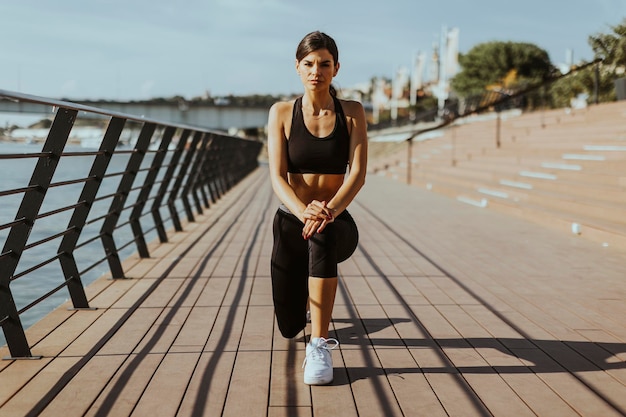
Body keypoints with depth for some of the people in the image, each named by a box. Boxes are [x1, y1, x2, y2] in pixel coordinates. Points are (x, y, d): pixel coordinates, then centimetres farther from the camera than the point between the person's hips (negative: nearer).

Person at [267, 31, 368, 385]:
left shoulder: (352, 112, -3)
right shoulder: (282, 113, -3)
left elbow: (358, 173, -13)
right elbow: (278, 176, -12)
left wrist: (331, 210, -33)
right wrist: (303, 211, -33)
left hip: (338, 223, -1)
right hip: (290, 222, 1)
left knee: (322, 237, -40)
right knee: (289, 327, 7)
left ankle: (320, 345, -29)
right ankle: (309, 296, 46)